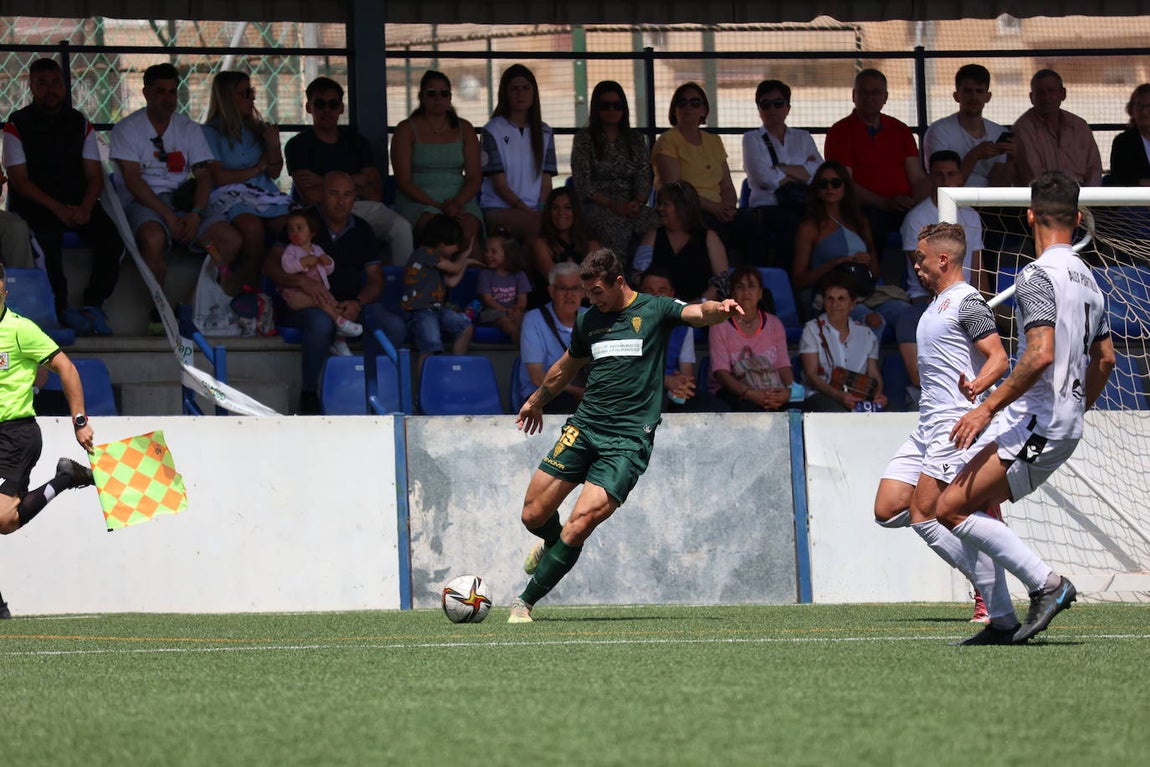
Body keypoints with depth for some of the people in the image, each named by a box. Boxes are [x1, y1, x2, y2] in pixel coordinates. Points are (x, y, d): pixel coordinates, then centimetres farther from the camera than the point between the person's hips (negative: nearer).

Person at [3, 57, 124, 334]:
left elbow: (95, 176, 9)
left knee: (111, 239, -24)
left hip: (79, 204, 3)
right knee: (48, 239, -36)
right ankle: (62, 309, -25)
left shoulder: (80, 124, 14)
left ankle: (94, 305, -15)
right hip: (36, 204, -3)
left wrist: (85, 208, -13)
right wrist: (57, 208, -18)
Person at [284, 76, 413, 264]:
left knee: (401, 227, -26)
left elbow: (376, 193, 5)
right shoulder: (298, 145, 9)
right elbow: (310, 196, -6)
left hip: (363, 207, 4)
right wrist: (355, 187, 2)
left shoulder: (356, 141, 19)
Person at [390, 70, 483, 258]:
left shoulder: (464, 129, 16)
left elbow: (474, 177, 10)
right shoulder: (406, 130, 6)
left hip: (459, 198, 2)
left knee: (469, 228, -33)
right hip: (417, 199, -2)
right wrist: (438, 206, -14)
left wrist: (457, 202, -12)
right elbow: (403, 181, -2)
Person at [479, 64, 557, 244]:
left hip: (535, 209, 3)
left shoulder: (544, 133, 17)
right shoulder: (493, 131, 4)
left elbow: (546, 183, 11)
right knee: (537, 227, -36)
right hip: (499, 208, -3)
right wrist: (529, 212, -15)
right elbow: (499, 185, -2)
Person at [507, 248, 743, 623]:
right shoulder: (588, 320, 13)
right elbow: (566, 367, 32)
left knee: (579, 525, -16)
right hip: (583, 427, 5)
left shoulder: (654, 310, 0)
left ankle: (526, 602, -5)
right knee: (534, 516, 2)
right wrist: (536, 401, 45)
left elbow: (699, 313, -19)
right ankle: (552, 543, 39)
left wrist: (719, 309, -42)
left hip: (628, 439, -5)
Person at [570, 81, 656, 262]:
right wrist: (612, 204, -15)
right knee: (615, 225, -39)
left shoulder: (636, 140, 19)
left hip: (630, 207, 3)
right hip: (595, 207, -3)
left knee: (652, 221, -33)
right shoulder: (584, 139, 9)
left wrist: (637, 203, -11)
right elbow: (583, 185, -1)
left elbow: (644, 180, 12)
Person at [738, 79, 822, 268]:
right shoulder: (752, 139, 15)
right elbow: (765, 178, -3)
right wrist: (801, 173, 6)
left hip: (803, 205, 3)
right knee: (794, 223, -39)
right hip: (767, 207, -3)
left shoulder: (802, 138, 24)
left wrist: (782, 168, -1)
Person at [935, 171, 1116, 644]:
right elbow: (1105, 358, 23)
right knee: (974, 508, 16)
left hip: (1035, 422, -10)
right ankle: (1003, 623, 12)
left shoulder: (1038, 275, -13)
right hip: (1066, 424, 10)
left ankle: (1046, 584, -16)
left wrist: (988, 408, -22)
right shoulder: (1087, 278, 16)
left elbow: (1041, 354, -25)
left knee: (950, 510, -13)